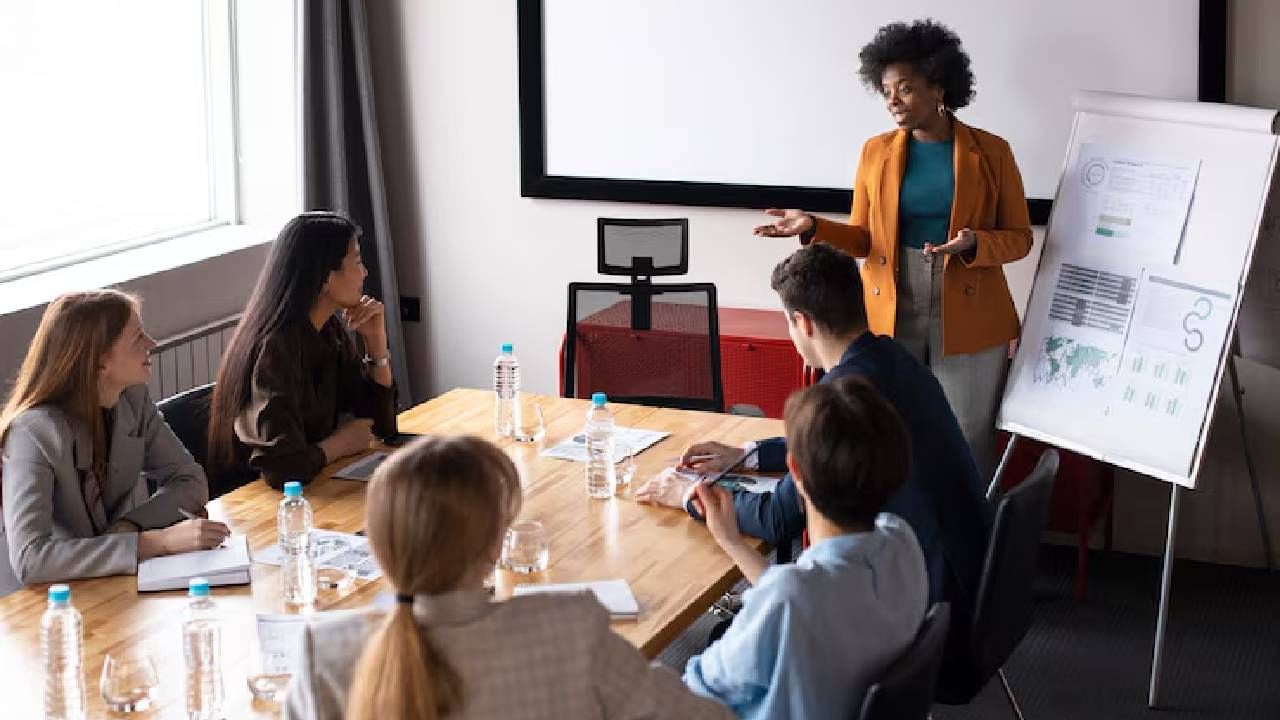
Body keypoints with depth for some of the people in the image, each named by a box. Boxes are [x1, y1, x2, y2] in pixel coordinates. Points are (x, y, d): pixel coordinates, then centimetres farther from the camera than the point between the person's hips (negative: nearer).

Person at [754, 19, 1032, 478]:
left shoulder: (991, 152, -3)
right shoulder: (876, 152, 4)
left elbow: (1019, 238, 0)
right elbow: (864, 239, 7)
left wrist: (973, 245, -20)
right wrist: (814, 228, -10)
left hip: (968, 317, -2)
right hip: (890, 314, 2)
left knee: (966, 442, 3)